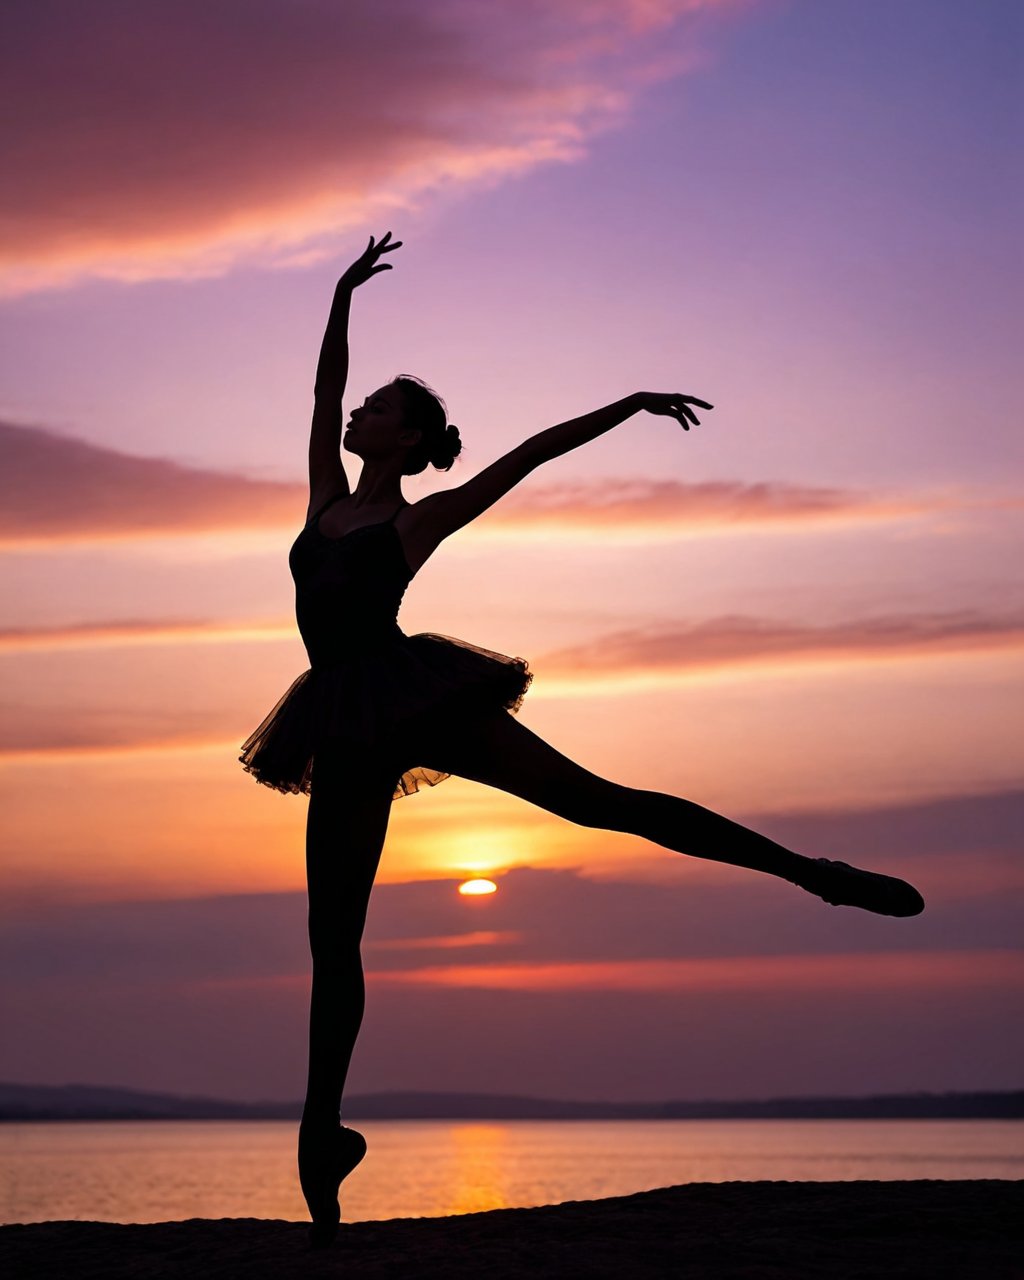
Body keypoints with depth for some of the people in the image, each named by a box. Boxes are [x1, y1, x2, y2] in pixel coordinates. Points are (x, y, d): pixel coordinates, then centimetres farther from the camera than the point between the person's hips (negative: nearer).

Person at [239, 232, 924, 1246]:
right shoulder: (326, 499, 17)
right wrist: (344, 291, 21)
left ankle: (810, 871, -14)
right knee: (331, 941, 5)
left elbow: (534, 450, 5)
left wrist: (631, 403, 4)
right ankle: (322, 1133, 14)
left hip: (415, 697, -5)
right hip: (349, 733, 5)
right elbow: (323, 387, 22)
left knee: (599, 800, -15)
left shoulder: (422, 520, 5)